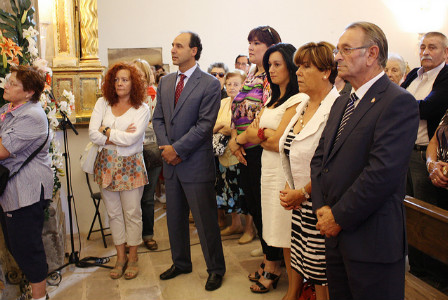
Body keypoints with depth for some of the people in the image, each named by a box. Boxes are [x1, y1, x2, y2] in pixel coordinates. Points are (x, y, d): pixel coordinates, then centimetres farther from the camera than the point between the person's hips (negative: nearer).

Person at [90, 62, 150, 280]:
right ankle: (120, 257, 25)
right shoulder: (103, 103, 4)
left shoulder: (142, 109, -5)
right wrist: (120, 137, -14)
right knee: (113, 213, 11)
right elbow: (93, 134, -7)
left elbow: (131, 139, -18)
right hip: (107, 164, 3)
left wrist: (107, 131, -8)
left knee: (132, 213, 5)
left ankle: (133, 257, 21)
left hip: (130, 166, -3)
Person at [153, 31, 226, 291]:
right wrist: (166, 148, -5)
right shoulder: (165, 82, 11)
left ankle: (216, 269, 22)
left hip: (196, 164, -6)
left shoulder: (210, 84, -9)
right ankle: (181, 263, 36)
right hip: (171, 162, 7)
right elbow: (158, 118, 11)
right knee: (175, 218, 17)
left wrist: (177, 149, -16)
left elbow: (205, 125, -15)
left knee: (206, 220, 4)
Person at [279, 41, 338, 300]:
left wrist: (302, 193, -13)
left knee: (321, 272, 6)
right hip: (300, 200, 8)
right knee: (299, 257, 20)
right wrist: (288, 187, 4)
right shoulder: (303, 107, 11)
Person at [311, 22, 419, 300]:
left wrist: (338, 216, -16)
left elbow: (382, 172, -23)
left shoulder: (399, 102, -14)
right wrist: (322, 208, -2)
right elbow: (320, 158, 11)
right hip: (335, 234, 8)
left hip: (372, 241, -7)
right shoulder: (342, 103, 14)